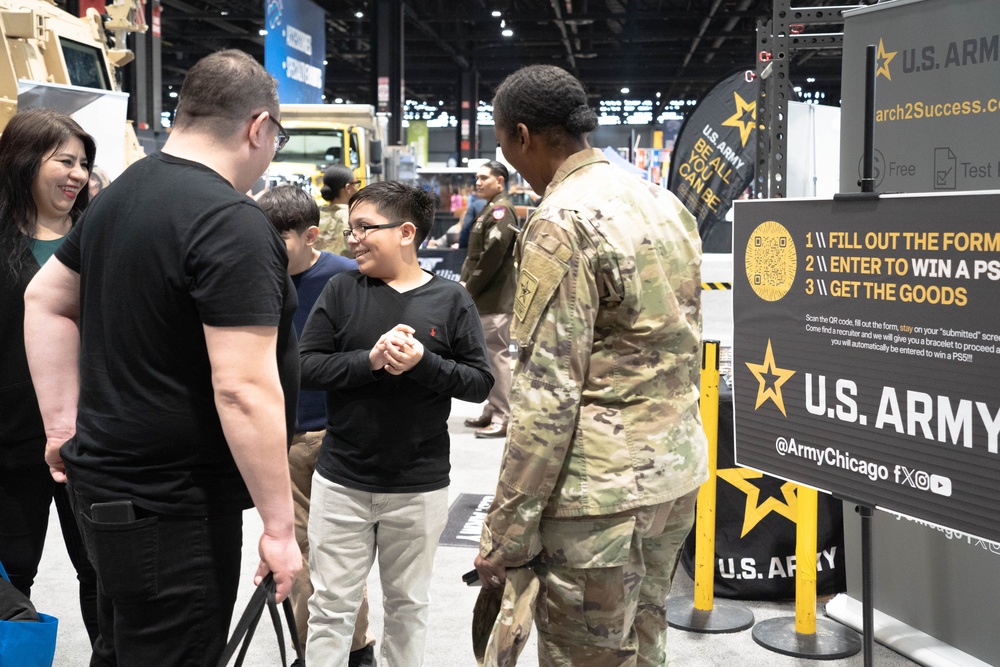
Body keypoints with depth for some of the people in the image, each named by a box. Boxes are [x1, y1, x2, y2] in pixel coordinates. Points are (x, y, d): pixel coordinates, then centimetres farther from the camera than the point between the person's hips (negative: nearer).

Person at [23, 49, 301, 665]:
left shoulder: (120, 194, 7)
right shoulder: (233, 222, -21)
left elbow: (45, 302, 17)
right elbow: (245, 391, -26)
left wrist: (65, 425, 15)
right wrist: (280, 527, -19)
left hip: (104, 476, 9)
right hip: (172, 505, -9)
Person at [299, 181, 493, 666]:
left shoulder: (450, 299, -4)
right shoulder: (341, 290, -1)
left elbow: (480, 383, -5)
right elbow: (306, 367, -7)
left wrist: (423, 363, -21)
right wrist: (370, 360, -21)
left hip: (419, 488, 0)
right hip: (341, 481, 1)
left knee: (408, 606, 17)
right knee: (330, 607, 10)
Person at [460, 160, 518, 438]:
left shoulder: (501, 210, -12)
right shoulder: (490, 210, 19)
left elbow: (492, 254, -21)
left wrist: (470, 288, -15)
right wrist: (465, 283, 8)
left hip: (495, 299, -10)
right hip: (486, 298, 10)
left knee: (497, 355, -8)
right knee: (488, 355, 15)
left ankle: (502, 419, -4)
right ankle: (492, 412, 24)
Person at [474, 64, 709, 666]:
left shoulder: (561, 222, -16)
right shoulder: (666, 203, 11)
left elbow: (547, 394, -20)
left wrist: (506, 533, -14)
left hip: (601, 488, -9)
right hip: (678, 470, 9)